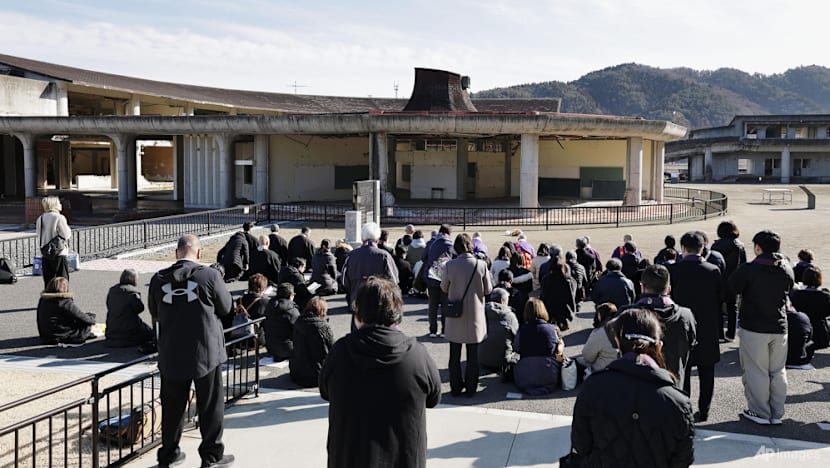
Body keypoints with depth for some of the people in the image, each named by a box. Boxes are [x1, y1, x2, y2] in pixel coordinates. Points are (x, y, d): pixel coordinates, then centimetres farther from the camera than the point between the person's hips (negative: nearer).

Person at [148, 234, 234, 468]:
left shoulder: (159, 279, -4)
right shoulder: (209, 276, -13)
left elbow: (155, 314, 10)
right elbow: (225, 308, -1)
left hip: (171, 354, 3)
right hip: (205, 352, -3)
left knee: (172, 406, 16)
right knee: (210, 405, 10)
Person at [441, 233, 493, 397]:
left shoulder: (450, 265, -13)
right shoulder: (481, 265, -13)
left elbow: (444, 288, 0)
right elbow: (488, 290, -3)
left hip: (455, 316, 0)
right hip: (474, 315, 0)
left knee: (454, 355, 13)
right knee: (472, 355, 11)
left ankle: (455, 388, 20)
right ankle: (470, 388, 16)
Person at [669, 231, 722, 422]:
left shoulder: (673, 270, -10)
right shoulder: (713, 271, -5)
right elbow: (720, 300, 0)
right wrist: (718, 326, 9)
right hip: (708, 330, 1)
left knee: (682, 371, 7)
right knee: (706, 373, 11)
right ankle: (703, 411, 16)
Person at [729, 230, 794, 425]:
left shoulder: (748, 270, -16)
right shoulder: (787, 269, 1)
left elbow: (730, 290, -6)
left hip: (753, 328, -5)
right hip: (779, 328, 5)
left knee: (756, 372, 5)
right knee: (778, 372, 13)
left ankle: (760, 413, 11)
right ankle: (777, 414, 19)